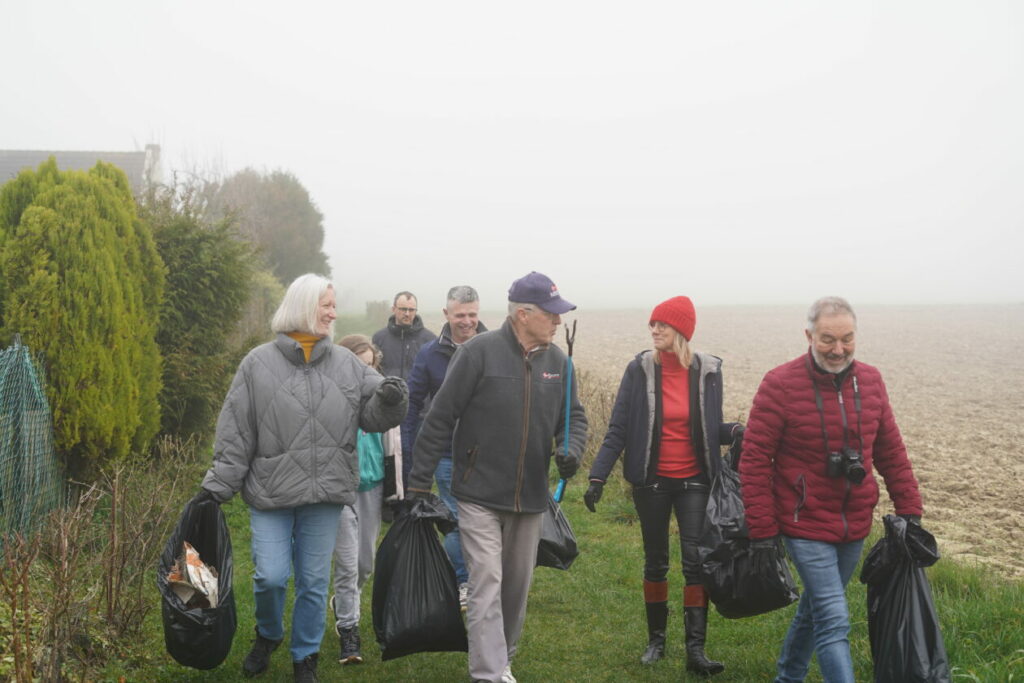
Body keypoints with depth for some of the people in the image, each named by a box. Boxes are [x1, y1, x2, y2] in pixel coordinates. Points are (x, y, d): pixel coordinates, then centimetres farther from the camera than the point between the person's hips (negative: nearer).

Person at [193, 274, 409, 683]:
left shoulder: (347, 364, 4)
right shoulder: (259, 363, -3)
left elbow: (373, 416, 5)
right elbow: (235, 433, -1)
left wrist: (389, 400, -17)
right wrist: (217, 484, -3)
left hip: (324, 495, 2)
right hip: (270, 494, -2)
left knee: (314, 582, 9)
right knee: (270, 576, -4)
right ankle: (268, 635, 28)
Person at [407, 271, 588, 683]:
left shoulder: (557, 361, 4)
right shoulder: (479, 352, -14)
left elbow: (573, 415, 14)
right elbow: (440, 419, -11)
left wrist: (571, 449, -9)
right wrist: (419, 482, -10)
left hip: (530, 498, 6)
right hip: (480, 495, -5)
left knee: (516, 586, 15)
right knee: (486, 584, -9)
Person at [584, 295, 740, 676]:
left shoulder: (707, 371, -3)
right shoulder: (640, 370, -6)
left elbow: (712, 428, 6)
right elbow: (618, 430, -5)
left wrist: (735, 432, -16)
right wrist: (598, 477, -12)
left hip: (694, 482, 0)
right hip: (651, 481, 0)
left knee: (696, 560, -7)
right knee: (656, 562, 12)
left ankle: (695, 649, -4)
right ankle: (656, 639, 26)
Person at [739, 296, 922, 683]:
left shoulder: (869, 381, 2)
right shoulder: (780, 385, -14)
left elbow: (891, 451, 11)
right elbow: (755, 459, -12)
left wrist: (909, 511, 8)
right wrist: (763, 532, -14)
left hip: (854, 527, 6)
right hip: (806, 527, -6)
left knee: (815, 609, 20)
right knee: (834, 623, -11)